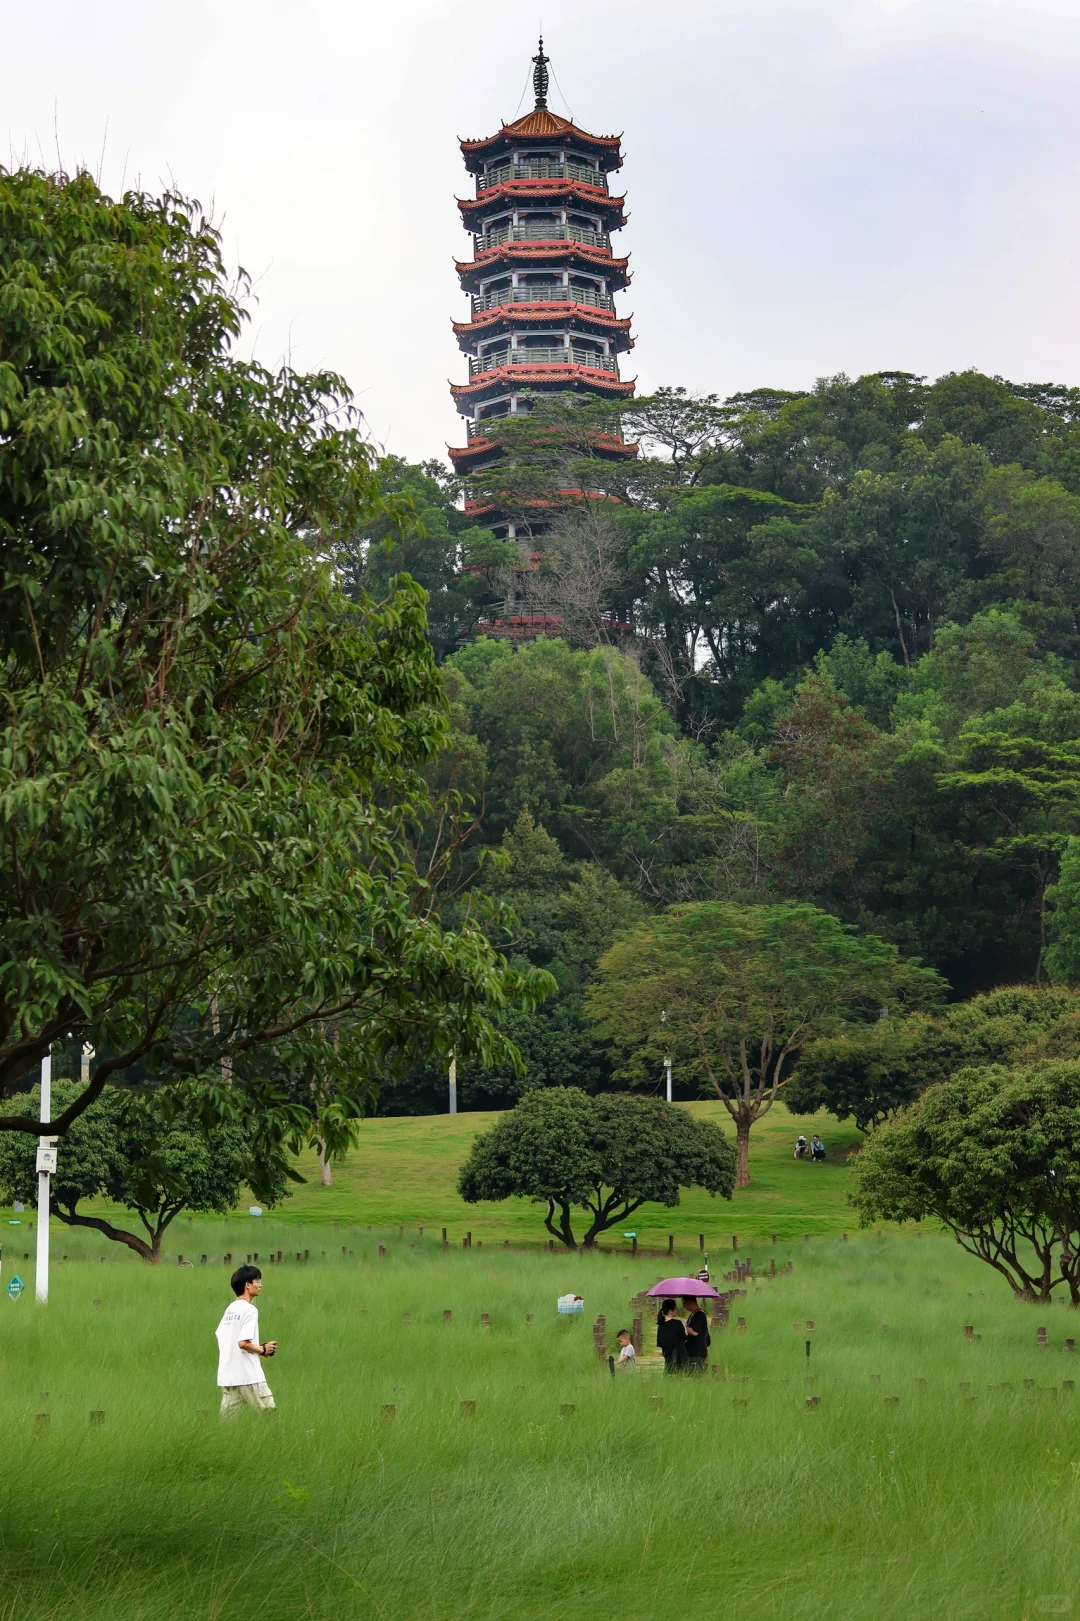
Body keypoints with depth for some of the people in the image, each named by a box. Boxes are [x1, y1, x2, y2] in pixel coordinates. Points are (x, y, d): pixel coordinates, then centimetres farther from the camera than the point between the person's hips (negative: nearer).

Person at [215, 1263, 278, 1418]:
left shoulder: (230, 1309, 14)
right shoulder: (250, 1309, -11)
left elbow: (220, 1336, 16)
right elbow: (243, 1342, -20)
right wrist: (263, 1350, -4)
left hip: (227, 1376, 8)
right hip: (249, 1376, -8)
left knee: (227, 1420, 7)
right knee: (269, 1413, -2)